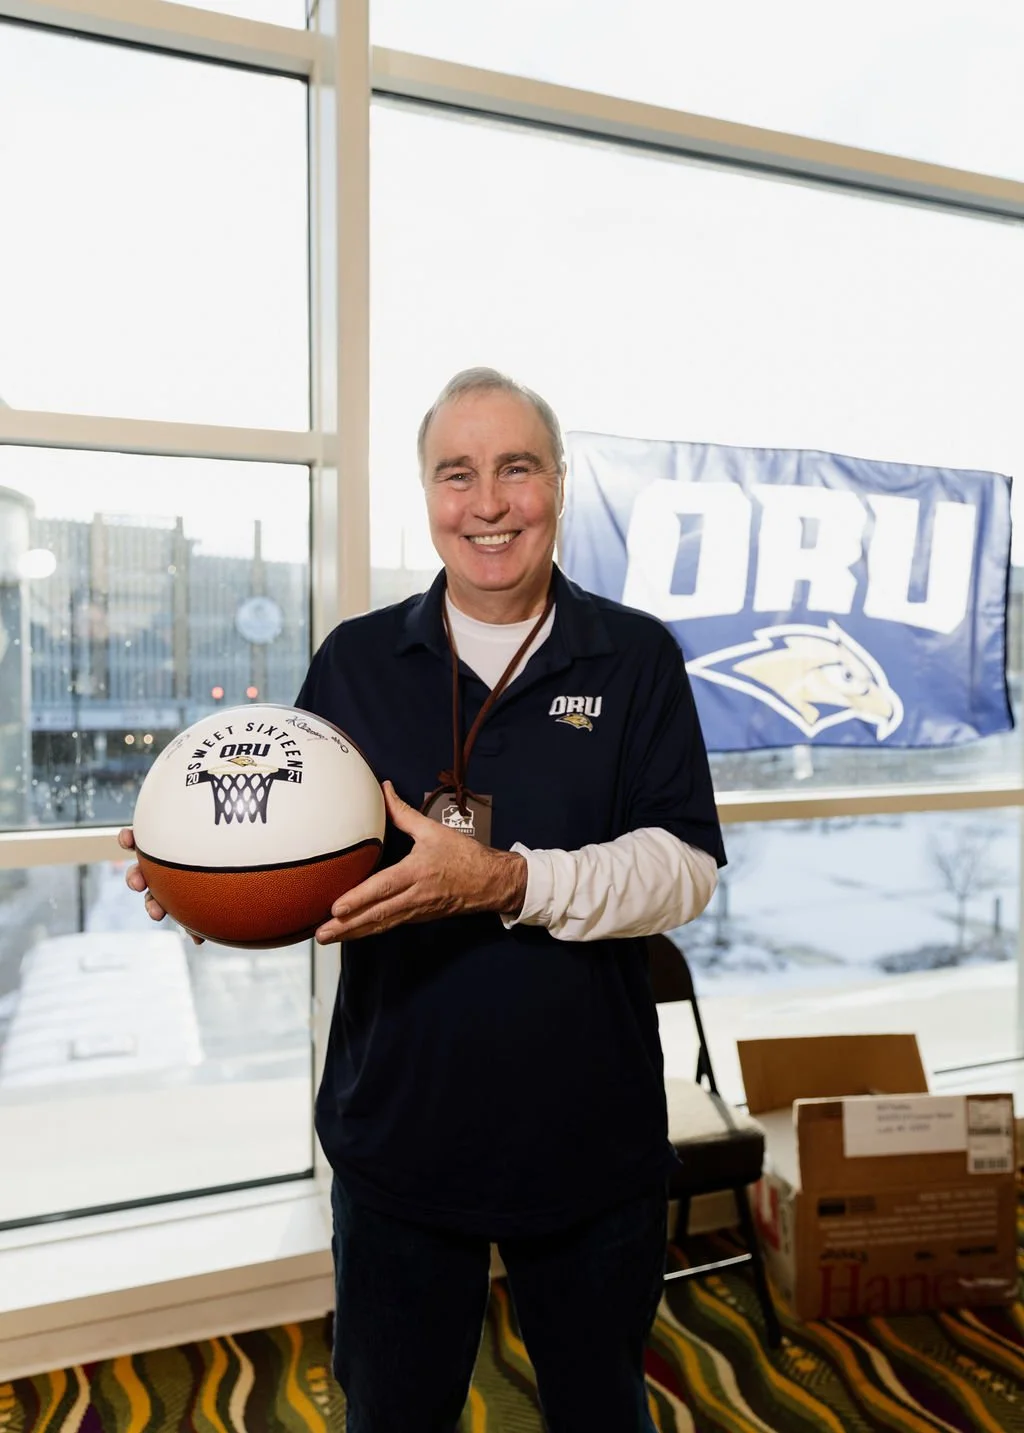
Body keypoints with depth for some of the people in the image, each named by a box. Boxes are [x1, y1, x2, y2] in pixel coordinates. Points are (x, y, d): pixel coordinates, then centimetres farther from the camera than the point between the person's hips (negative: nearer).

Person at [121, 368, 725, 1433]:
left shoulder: (636, 657, -4)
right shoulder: (354, 660, 1)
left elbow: (686, 867, -13)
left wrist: (506, 882, -26)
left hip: (590, 1146, 0)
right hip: (396, 1136, 1)